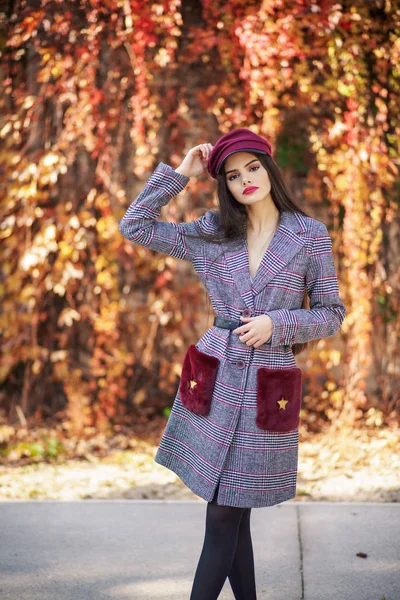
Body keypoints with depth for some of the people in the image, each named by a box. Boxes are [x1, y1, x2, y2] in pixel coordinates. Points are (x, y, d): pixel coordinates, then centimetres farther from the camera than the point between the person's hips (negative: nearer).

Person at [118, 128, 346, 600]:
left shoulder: (310, 235, 1)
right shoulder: (212, 233, 7)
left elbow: (331, 313, 4)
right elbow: (134, 226, 8)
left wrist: (275, 323, -11)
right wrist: (179, 174, 4)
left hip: (267, 390, -3)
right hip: (215, 381, 3)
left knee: (224, 518, -1)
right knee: (230, 516, 10)